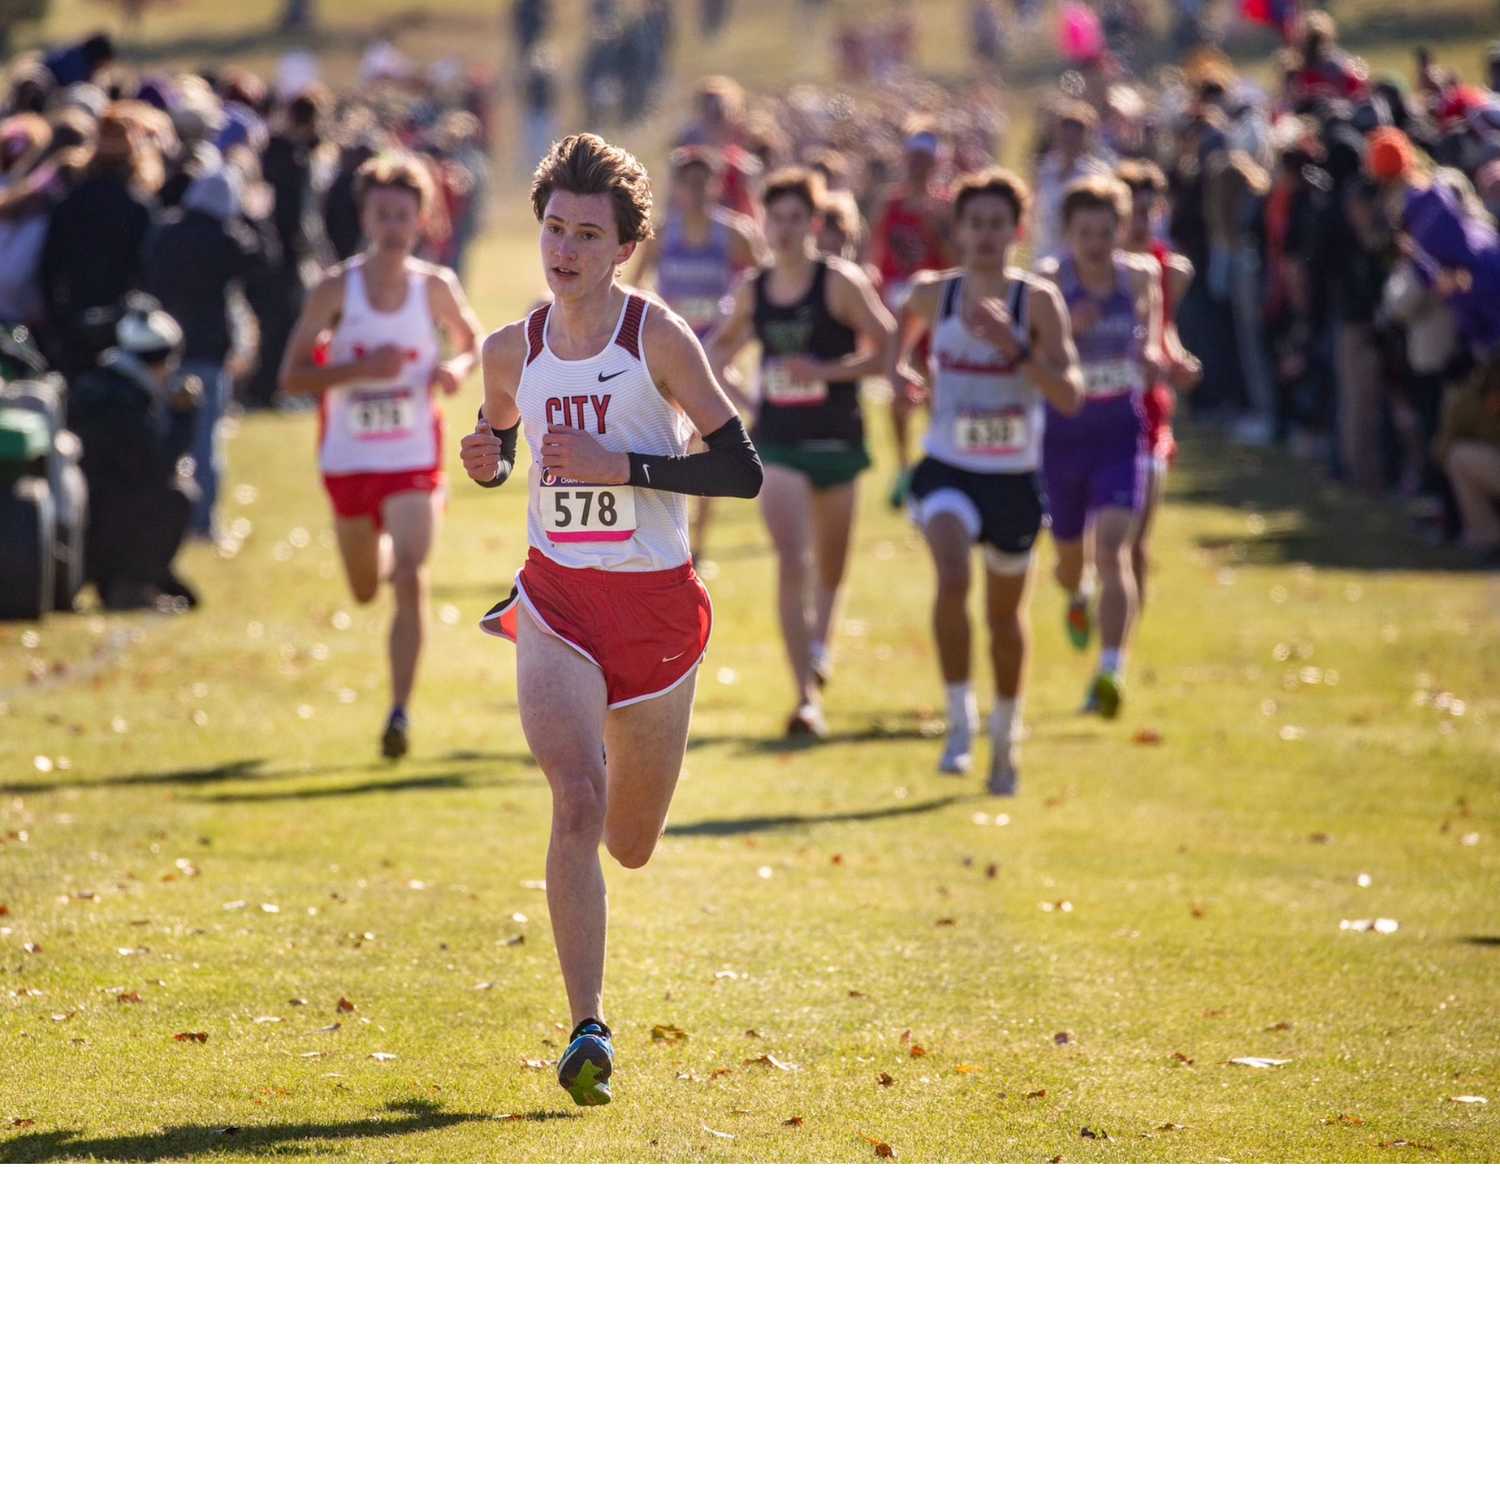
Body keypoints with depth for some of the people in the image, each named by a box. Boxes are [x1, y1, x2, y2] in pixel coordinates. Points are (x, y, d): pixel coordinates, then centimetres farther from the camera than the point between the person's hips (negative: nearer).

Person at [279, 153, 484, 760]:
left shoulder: (436, 288, -4)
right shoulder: (336, 289, -8)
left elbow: (472, 340, 14)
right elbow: (291, 376, -9)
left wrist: (457, 369, -9)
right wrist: (360, 371, -24)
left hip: (414, 461, -1)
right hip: (348, 459, 1)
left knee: (410, 581, -19)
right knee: (365, 590, 18)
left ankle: (401, 710, -18)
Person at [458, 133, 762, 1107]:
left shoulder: (658, 337, -9)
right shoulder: (513, 351, 3)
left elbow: (742, 470, -10)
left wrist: (620, 466, -19)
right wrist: (486, 461, -1)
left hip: (656, 605, -1)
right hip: (559, 602, 1)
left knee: (630, 846, 12)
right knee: (577, 803, -22)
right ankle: (589, 1029, -21)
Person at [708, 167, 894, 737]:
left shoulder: (841, 283, -9)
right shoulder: (752, 292, 3)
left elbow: (887, 348, -13)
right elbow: (723, 344, 22)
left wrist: (825, 370, -24)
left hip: (835, 439, -1)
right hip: (777, 442, 1)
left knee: (830, 564, 15)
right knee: (790, 561, -15)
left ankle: (819, 643, 47)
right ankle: (807, 696, -18)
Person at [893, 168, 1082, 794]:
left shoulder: (1038, 302, -10)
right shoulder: (933, 293, -3)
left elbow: (1071, 396, -17)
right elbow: (907, 322, 23)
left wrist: (1015, 348, -29)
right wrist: (898, 366, 4)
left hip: (1014, 478, 0)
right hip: (948, 471, 0)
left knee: (1006, 612, 15)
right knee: (952, 578, -28)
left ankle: (1005, 733, 38)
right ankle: (959, 721, -16)